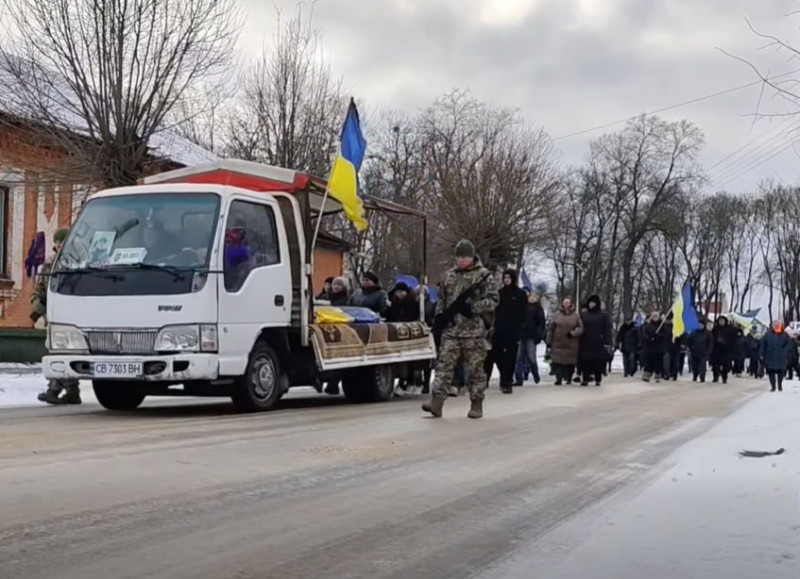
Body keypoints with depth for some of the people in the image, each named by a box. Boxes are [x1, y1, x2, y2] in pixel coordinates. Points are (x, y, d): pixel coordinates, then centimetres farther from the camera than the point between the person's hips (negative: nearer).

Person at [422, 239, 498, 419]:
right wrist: (440, 314, 6)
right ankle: (436, 401, -11)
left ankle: (476, 404, 13)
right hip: (451, 330, 4)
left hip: (474, 331, -4)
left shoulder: (483, 275, 0)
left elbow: (493, 300, -5)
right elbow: (441, 299, 23)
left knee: (474, 369, 2)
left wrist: (473, 307, -17)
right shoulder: (449, 276, 15)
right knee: (445, 365, -5)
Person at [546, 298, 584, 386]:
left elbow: (580, 328, 0)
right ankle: (559, 379, -7)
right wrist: (549, 341, 5)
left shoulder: (576, 315, 3)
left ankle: (569, 378, 20)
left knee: (570, 362, 5)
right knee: (557, 362, -9)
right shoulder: (557, 315, 5)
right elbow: (551, 329, 8)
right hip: (558, 343, 0)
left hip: (571, 345, 0)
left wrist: (572, 333, -17)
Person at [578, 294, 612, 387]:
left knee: (598, 362, -1)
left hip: (598, 343, -3)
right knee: (586, 361, -2)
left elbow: (607, 330, -4)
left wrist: (607, 343, -13)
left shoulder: (603, 315, 2)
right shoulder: (584, 315, 12)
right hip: (586, 343, 3)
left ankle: (598, 379, 9)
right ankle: (585, 379, 2)